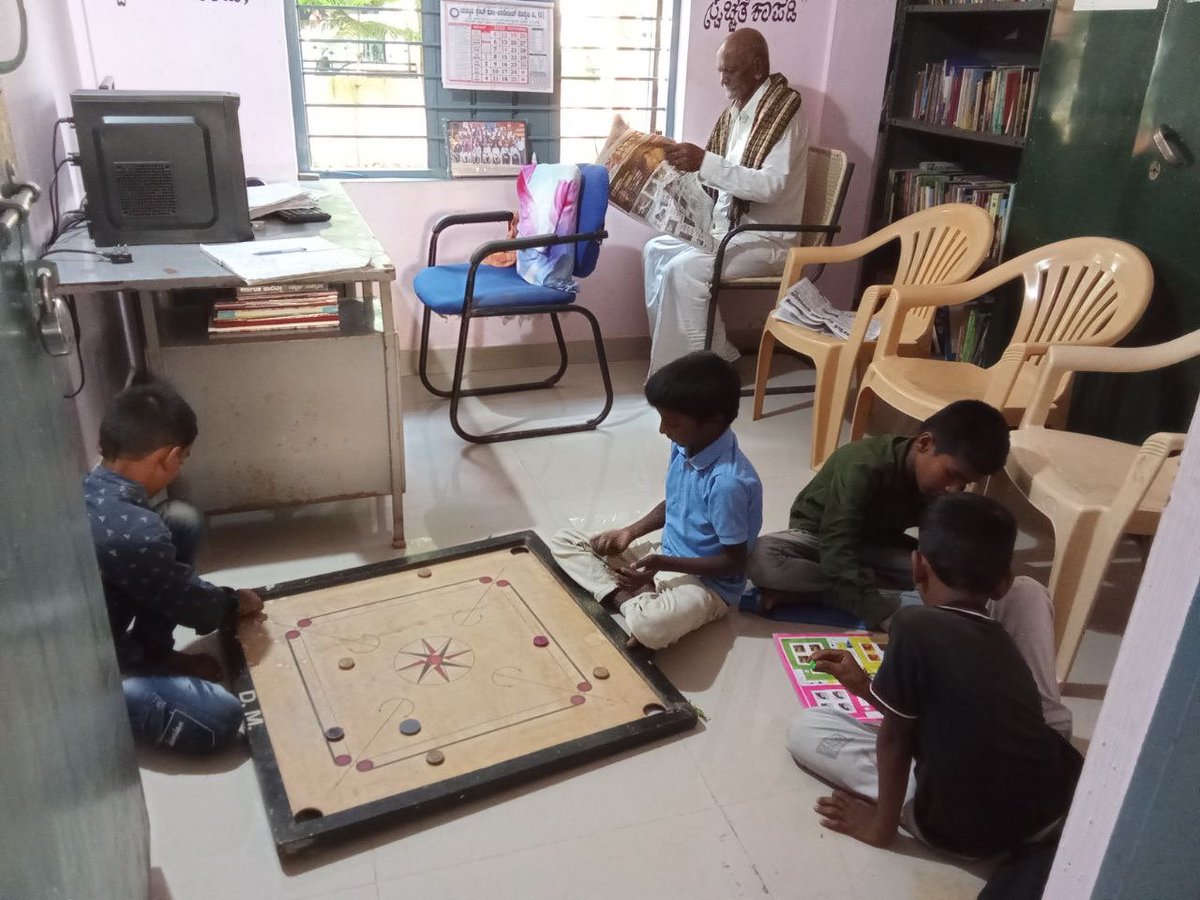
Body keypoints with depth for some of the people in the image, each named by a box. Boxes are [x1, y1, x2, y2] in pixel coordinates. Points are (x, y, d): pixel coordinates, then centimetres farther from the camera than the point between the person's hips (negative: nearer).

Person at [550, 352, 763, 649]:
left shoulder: (728, 481, -30)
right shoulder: (684, 446, -5)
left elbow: (734, 562, -21)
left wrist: (662, 564, -24)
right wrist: (629, 532, -1)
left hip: (708, 583, -9)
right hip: (664, 559, 9)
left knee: (649, 626, -42)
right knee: (564, 541, 3)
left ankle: (637, 608, -7)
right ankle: (629, 598, -14)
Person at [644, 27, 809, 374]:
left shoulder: (786, 113, -16)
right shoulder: (737, 112, 10)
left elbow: (771, 186, -27)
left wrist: (705, 162, -33)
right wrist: (688, 163, -3)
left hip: (767, 238, -9)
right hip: (728, 226, 9)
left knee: (684, 269, -26)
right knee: (656, 250, 1)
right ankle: (709, 352, 2)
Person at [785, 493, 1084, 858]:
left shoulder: (915, 625, -16)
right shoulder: (1001, 639, 7)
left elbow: (894, 736, -9)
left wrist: (882, 824, 3)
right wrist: (866, 686, 23)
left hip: (964, 830, -6)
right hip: (1053, 811, 7)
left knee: (804, 728, 4)